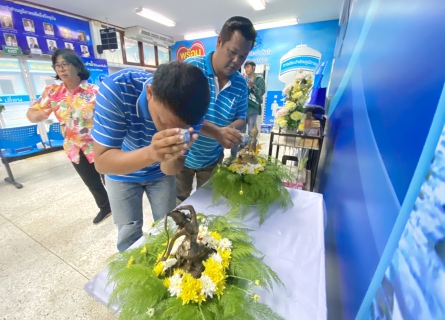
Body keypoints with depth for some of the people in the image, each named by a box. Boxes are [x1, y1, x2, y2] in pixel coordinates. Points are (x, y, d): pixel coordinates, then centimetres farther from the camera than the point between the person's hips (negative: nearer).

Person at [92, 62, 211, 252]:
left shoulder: (192, 112, -28)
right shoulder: (116, 88, -34)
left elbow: (171, 169, -21)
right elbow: (102, 162, -32)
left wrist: (170, 157, -45)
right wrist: (150, 153, -50)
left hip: (160, 172, 2)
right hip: (122, 173, -1)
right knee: (129, 233, 8)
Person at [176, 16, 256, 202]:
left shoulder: (241, 84, -5)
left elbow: (241, 119, 2)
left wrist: (232, 129, -23)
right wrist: (216, 132, -39)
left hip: (213, 158, 4)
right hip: (183, 155, -3)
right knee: (179, 203, 20)